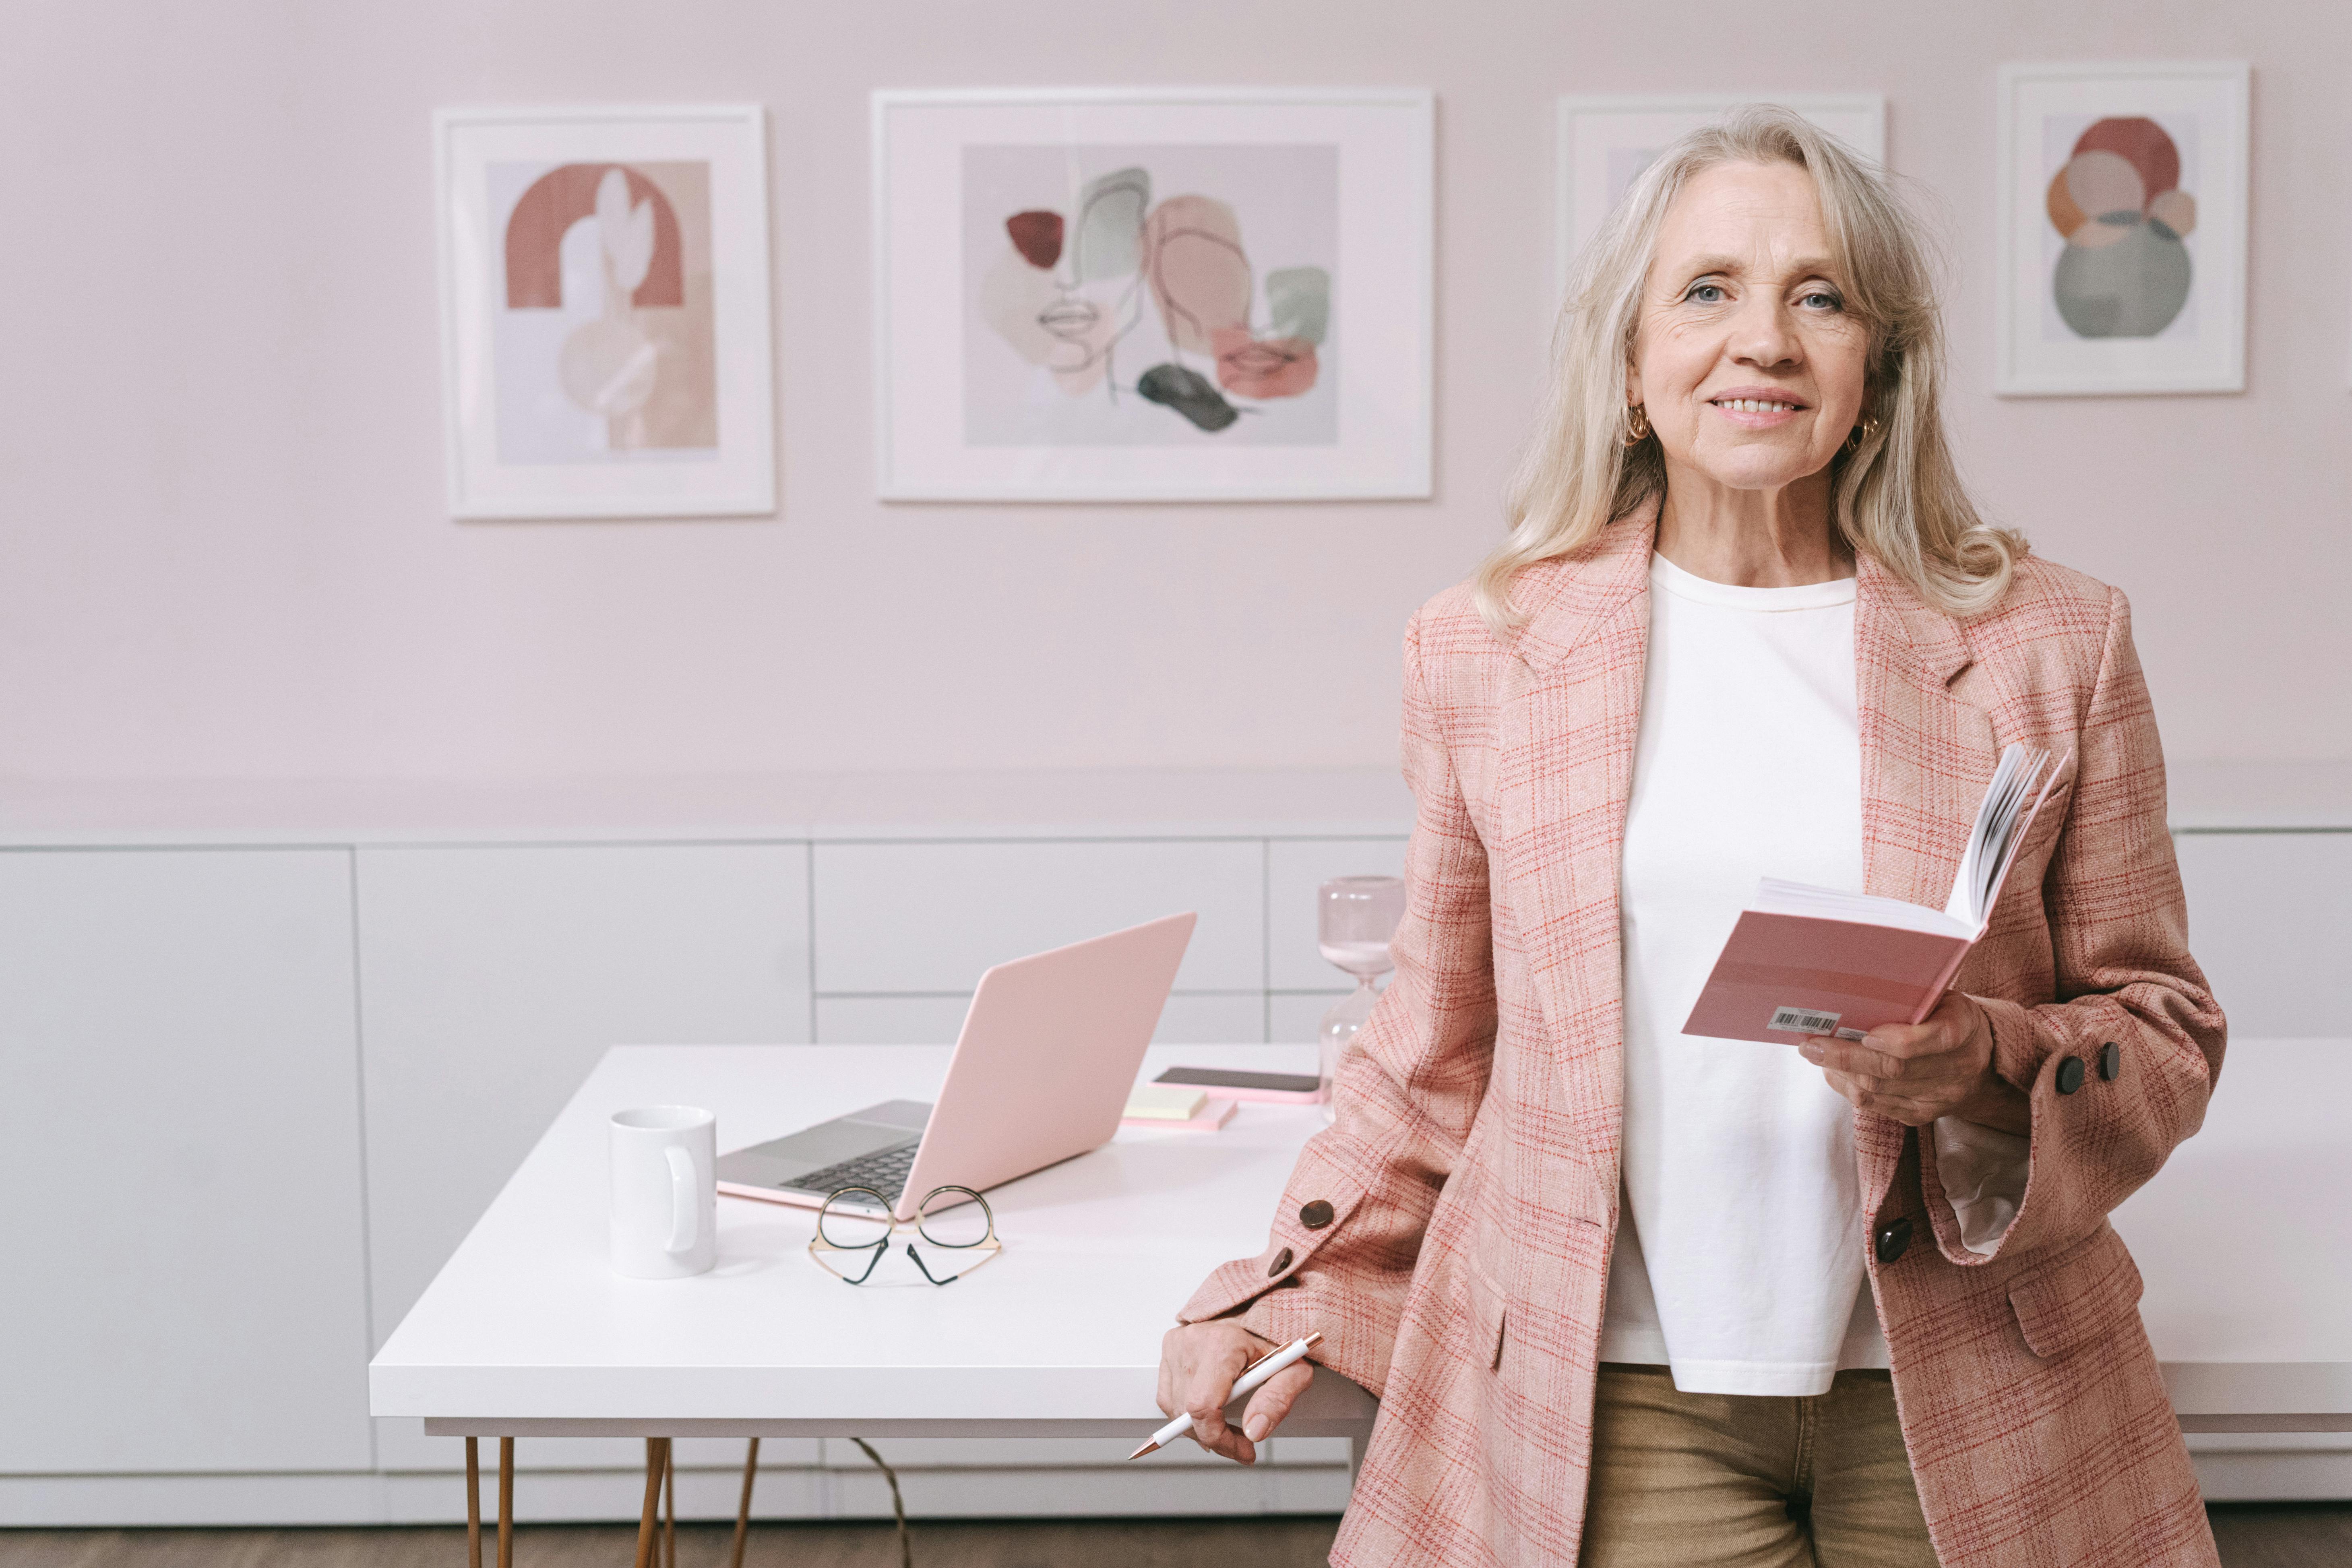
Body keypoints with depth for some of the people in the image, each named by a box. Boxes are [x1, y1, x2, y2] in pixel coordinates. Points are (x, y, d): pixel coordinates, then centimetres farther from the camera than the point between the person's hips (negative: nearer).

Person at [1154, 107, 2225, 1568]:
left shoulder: (2052, 641, 1)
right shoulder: (1483, 645, 4)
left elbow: (2164, 1024, 7)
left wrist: (1991, 1071, -14)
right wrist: (1292, 1293, 4)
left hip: (1963, 1410, 1)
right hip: (1609, 1402, 0)